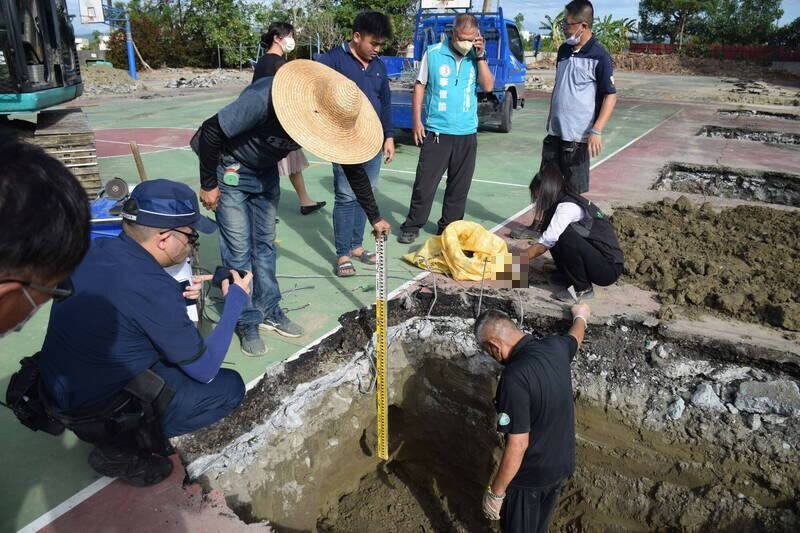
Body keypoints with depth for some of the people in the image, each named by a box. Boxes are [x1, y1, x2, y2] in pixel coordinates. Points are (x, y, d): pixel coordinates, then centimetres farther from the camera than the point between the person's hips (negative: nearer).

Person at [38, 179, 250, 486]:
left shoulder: (95, 251, -7)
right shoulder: (154, 288, -30)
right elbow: (204, 371, -17)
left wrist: (179, 294, -1)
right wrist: (235, 300, -9)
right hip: (97, 407, -8)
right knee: (230, 387, -1)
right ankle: (120, 445, -2)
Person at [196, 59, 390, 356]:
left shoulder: (333, 116, -17)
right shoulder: (263, 99, -36)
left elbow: (353, 167, -5)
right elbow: (211, 131, -26)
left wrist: (374, 217, 1)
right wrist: (208, 185, -17)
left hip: (265, 171, 6)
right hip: (229, 168, -5)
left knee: (265, 244, 12)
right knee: (239, 250, -3)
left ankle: (268, 312, 26)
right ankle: (247, 323, 11)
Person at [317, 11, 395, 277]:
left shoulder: (379, 66, 14)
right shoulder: (333, 60, -6)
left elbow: (386, 103, 21)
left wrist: (388, 136, 17)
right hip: (346, 143, -6)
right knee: (346, 197, -5)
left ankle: (356, 246, 24)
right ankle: (343, 255, 5)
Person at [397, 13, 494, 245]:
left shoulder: (476, 58, 5)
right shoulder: (433, 53, -2)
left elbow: (488, 87, -2)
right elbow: (419, 86, 2)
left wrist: (480, 57, -9)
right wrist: (416, 120, -3)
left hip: (467, 133, 3)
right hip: (436, 131, -3)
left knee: (460, 185, 9)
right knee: (425, 182, -1)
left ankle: (449, 228, 22)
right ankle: (412, 226, 13)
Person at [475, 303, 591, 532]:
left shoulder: (514, 377, -33)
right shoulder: (556, 346, -9)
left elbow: (518, 445, -29)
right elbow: (575, 337, 16)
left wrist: (496, 493, -17)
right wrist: (580, 316, 39)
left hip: (529, 476, -7)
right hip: (560, 465, 7)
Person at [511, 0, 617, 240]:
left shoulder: (599, 56, -13)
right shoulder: (563, 50, 7)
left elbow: (610, 96, -13)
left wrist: (596, 131, -22)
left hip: (577, 135, -6)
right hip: (554, 131, 7)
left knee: (573, 190, 5)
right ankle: (538, 227, 27)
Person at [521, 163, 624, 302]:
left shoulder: (568, 207, -20)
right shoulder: (569, 201, 8)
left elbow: (542, 246, -20)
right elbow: (547, 241, 9)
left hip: (609, 269, -9)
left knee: (564, 234, -28)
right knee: (553, 236, 0)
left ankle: (583, 288, -11)